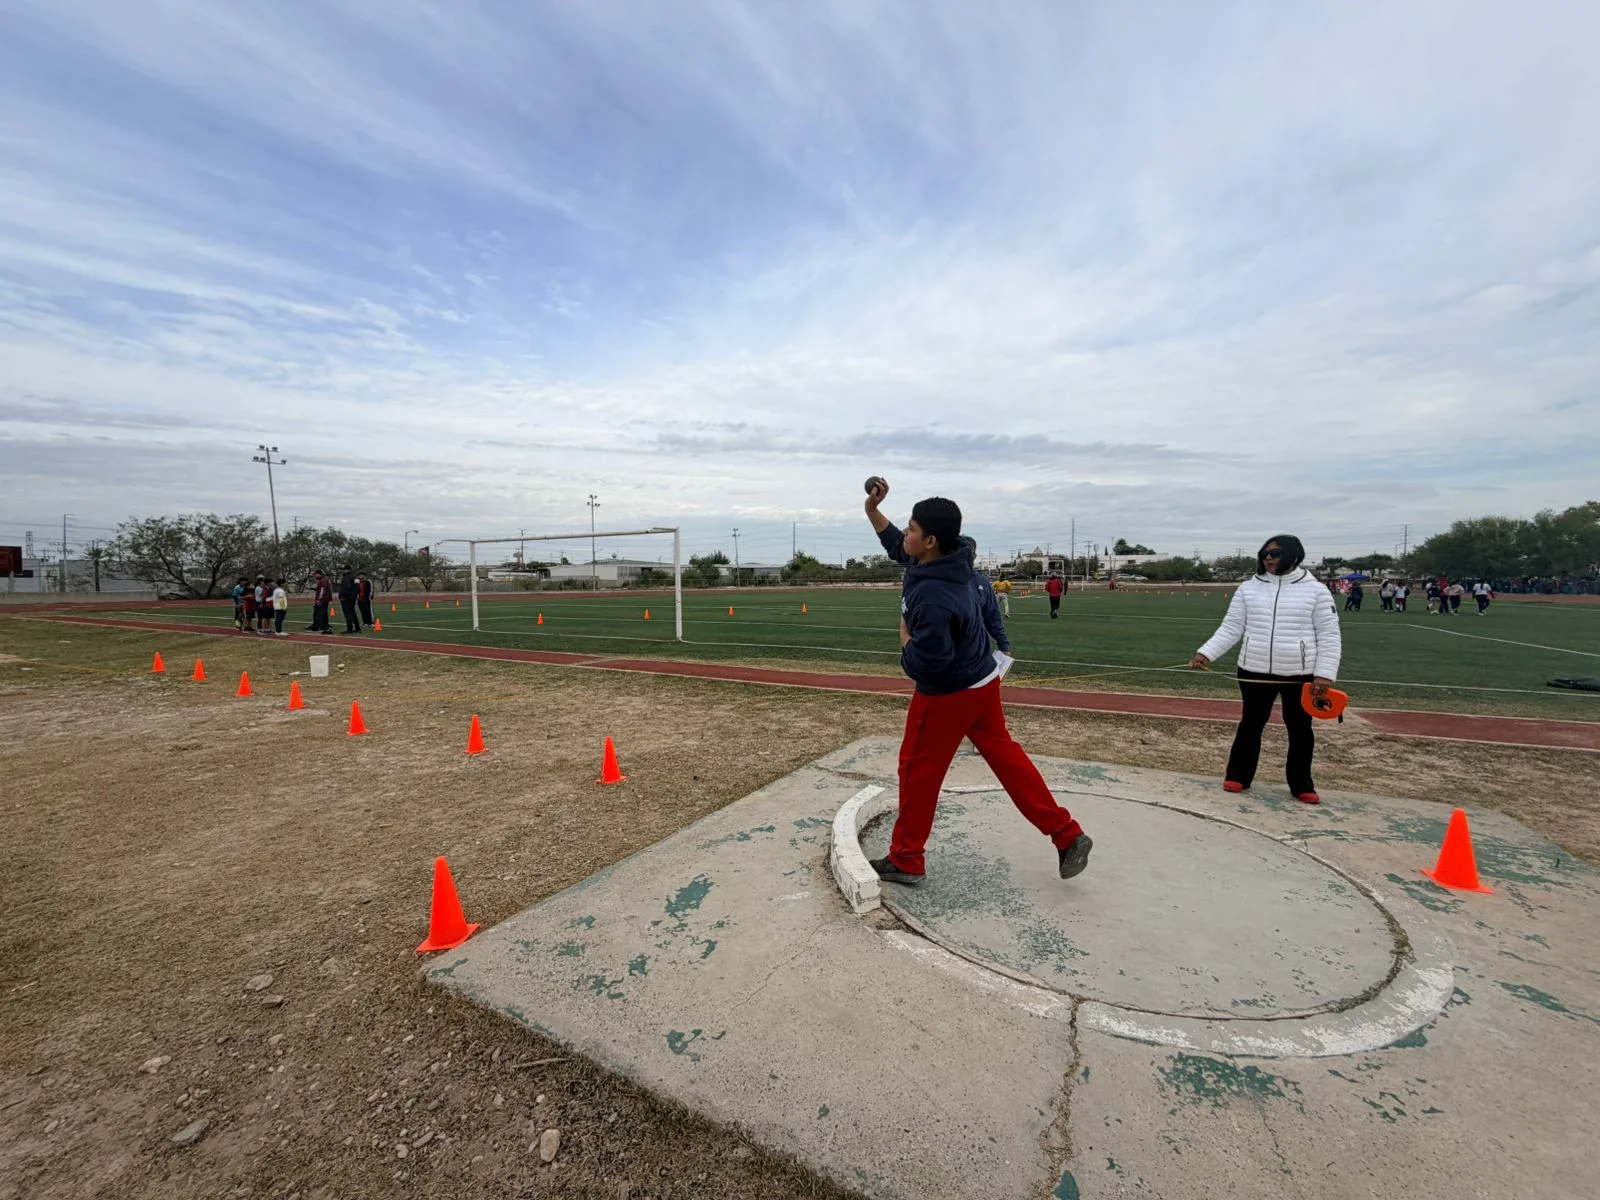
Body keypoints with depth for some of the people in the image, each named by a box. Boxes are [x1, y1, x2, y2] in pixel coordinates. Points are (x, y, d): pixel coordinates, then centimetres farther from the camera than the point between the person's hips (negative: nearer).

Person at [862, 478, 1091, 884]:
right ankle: (1068, 836, 26)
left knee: (918, 770, 7)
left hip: (948, 694, -9)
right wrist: (872, 510, 9)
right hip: (980, 681, 9)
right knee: (1005, 755, 19)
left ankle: (905, 861, 23)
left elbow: (926, 662, -32)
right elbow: (897, 548, 16)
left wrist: (905, 639, -13)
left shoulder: (932, 596, -32)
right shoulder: (940, 563, -2)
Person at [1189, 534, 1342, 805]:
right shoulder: (1248, 588, 1)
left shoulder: (1314, 590, -3)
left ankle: (1302, 785, 29)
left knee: (1300, 729, 12)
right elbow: (1230, 629, 0)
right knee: (1251, 724, 12)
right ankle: (1238, 776, 25)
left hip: (1301, 674, -1)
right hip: (1255, 671, 1)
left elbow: (1329, 636, -3)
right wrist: (1206, 653, -12)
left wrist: (1325, 674, -11)